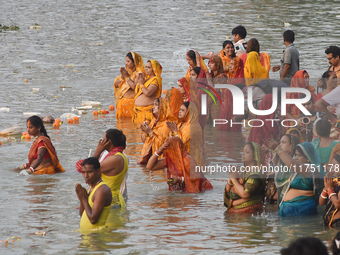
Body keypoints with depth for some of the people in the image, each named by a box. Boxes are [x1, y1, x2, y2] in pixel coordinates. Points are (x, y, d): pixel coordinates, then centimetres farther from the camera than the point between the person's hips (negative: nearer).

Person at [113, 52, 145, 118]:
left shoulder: (139, 73, -9)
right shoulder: (126, 71, 14)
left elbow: (135, 87, -22)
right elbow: (116, 85, 13)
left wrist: (126, 77, -12)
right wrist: (122, 76, -5)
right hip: (122, 102, 7)